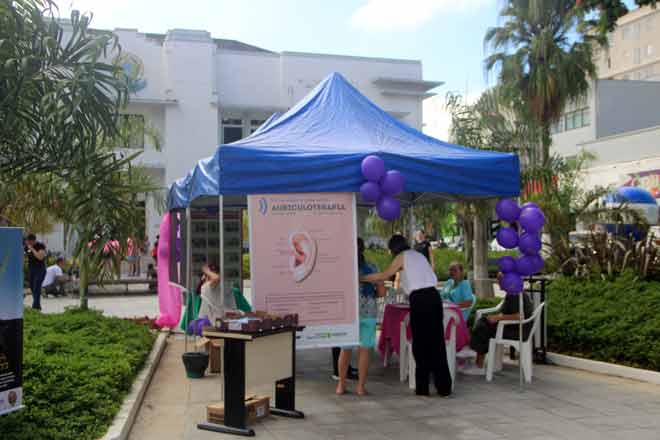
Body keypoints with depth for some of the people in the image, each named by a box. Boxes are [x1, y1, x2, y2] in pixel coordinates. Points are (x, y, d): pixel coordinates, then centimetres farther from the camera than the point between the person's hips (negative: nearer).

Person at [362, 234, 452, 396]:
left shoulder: (402, 257, 5)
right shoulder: (419, 255, 23)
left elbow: (383, 276, 2)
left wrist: (362, 278, 11)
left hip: (419, 300, -6)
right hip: (434, 296, 6)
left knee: (420, 344, 5)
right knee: (437, 342, 8)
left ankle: (422, 388, 12)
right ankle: (444, 387, 10)